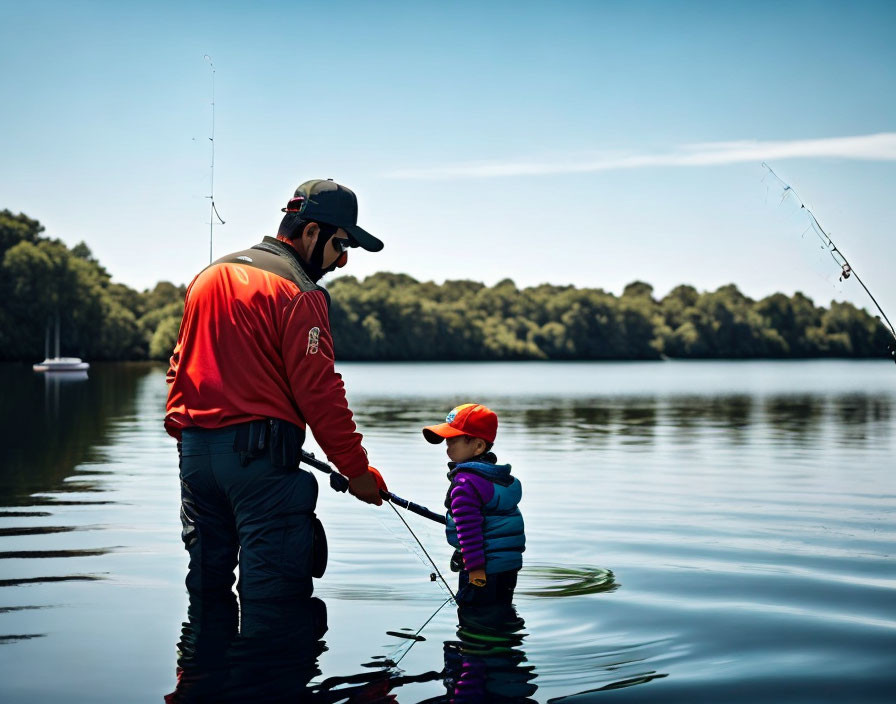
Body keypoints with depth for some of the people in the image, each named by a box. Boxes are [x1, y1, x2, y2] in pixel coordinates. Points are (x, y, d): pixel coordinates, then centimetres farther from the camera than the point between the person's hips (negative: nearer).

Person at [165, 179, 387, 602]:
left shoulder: (207, 276, 16)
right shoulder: (297, 292, -9)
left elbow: (181, 365, 21)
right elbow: (318, 389, -14)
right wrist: (356, 468, -8)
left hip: (193, 451, 8)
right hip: (258, 455, -8)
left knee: (206, 588, 15)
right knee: (273, 595, -6)